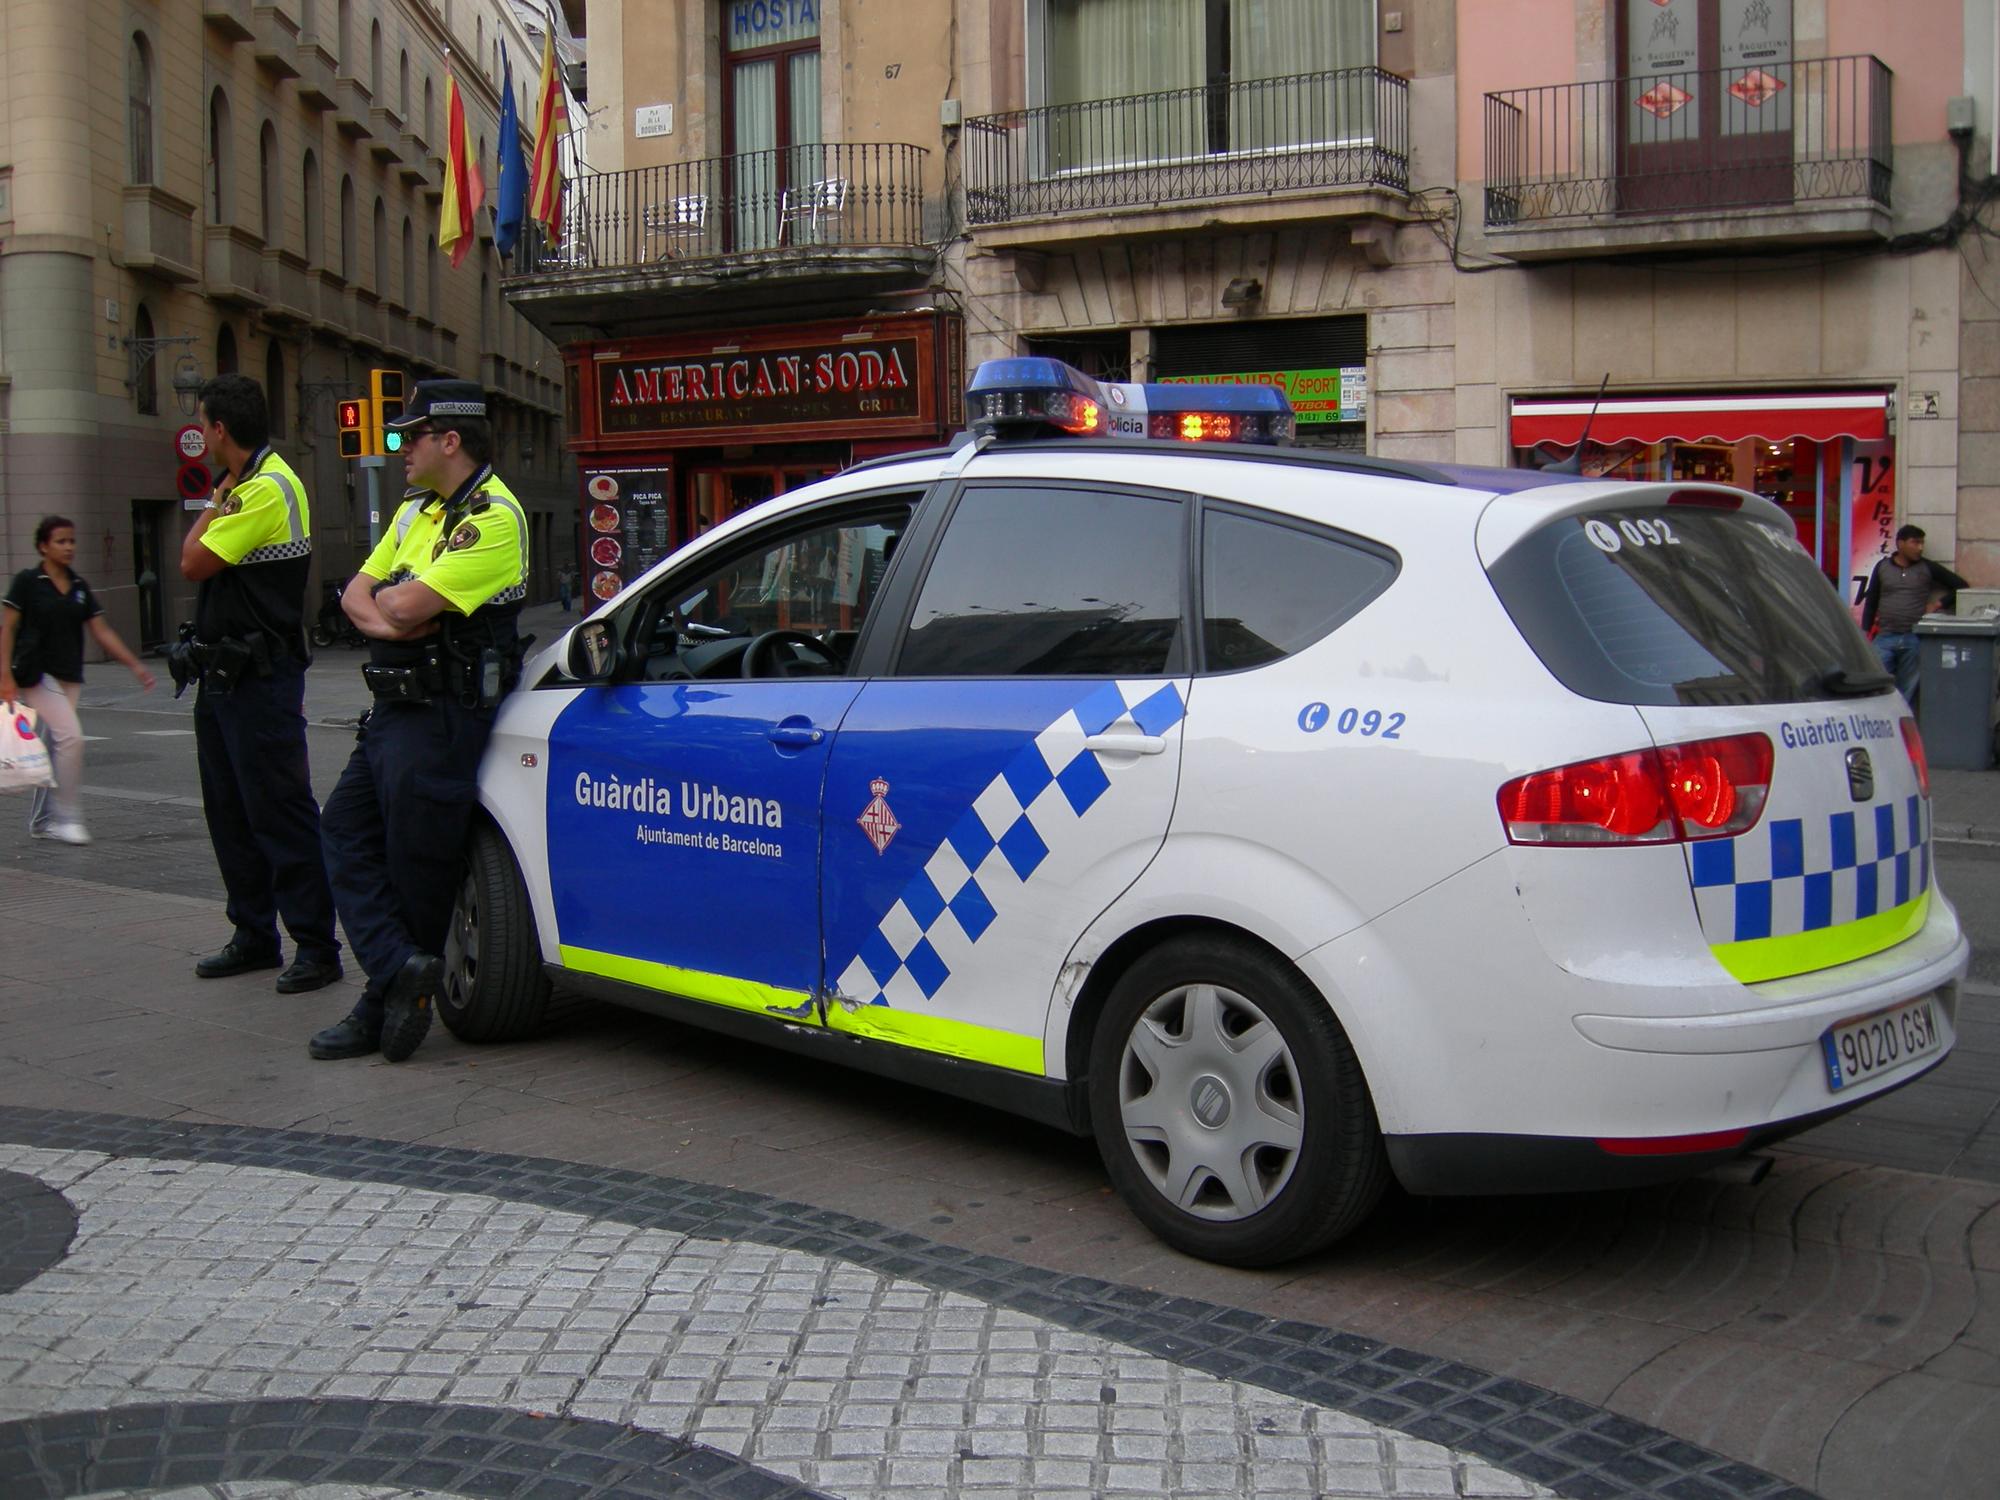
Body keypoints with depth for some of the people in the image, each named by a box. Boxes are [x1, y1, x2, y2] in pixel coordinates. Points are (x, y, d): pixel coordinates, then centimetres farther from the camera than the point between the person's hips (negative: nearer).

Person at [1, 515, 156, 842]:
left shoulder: (79, 587, 10)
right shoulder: (28, 581, -5)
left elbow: (102, 632, 9)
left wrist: (135, 665, 0)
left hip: (69, 677, 6)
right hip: (37, 675, -6)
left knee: (55, 745, 10)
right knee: (70, 736, -18)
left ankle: (41, 821, 21)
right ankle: (67, 818, -10)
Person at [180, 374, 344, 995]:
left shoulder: (269, 488, -16)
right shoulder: (243, 487, 16)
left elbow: (194, 563, -15)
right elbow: (197, 563, 16)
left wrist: (215, 502, -4)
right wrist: (221, 498, 7)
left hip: (261, 678, -10)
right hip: (223, 672, 10)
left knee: (280, 812, -8)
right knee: (231, 811, 14)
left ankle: (316, 945, -3)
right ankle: (254, 936, 23)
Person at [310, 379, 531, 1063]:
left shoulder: (493, 516, -14)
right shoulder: (416, 511, 18)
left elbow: (409, 606, -23)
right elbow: (357, 592, 14)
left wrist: (388, 601, 0)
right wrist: (382, 618, -8)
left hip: (444, 715, -10)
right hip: (394, 705, 10)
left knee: (417, 860, -2)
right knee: (346, 830, 4)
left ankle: (395, 990, 8)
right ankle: (400, 972, -2)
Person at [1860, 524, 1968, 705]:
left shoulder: (1928, 568, 7)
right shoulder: (1882, 567, 9)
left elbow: (1960, 586, 12)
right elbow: (1870, 603, 11)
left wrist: (1939, 603, 1)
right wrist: (1865, 634, 5)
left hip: (1914, 639, 0)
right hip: (1884, 638, 0)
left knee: (1907, 691, 1)